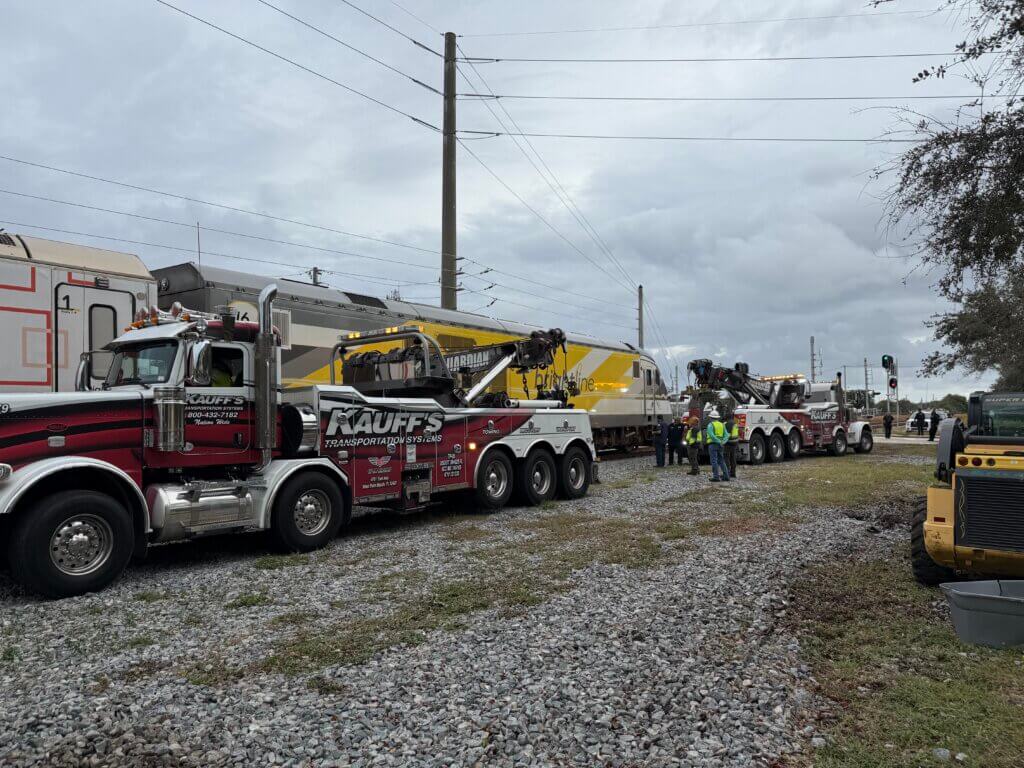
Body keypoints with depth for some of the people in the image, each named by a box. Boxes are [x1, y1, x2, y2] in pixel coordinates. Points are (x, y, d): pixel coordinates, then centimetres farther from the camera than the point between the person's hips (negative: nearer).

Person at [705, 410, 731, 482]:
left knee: (714, 461, -4)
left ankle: (716, 477, -7)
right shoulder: (722, 425, 13)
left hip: (713, 444, -6)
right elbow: (726, 435, 3)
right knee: (721, 461, 12)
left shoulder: (710, 425, -6)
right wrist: (723, 442, -10)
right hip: (720, 445, 6)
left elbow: (711, 435, -20)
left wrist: (719, 442, -18)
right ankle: (726, 476, 8)